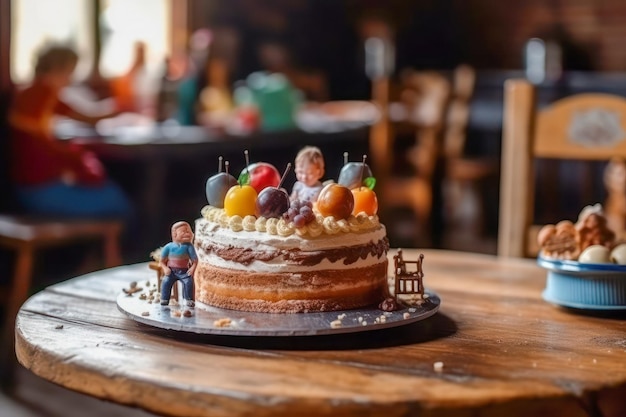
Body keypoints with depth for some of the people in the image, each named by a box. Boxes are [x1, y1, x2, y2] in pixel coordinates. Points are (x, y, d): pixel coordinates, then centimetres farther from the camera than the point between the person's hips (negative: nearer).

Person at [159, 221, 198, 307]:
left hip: (184, 271, 0)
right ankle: (164, 301, -5)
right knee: (166, 281, -20)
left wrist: (193, 268, -16)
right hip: (171, 270, 0)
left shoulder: (188, 246, -5)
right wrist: (165, 268, -10)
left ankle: (189, 301, -7)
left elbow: (195, 260, -2)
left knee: (189, 281, -22)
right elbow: (162, 260, 5)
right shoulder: (169, 247, -5)